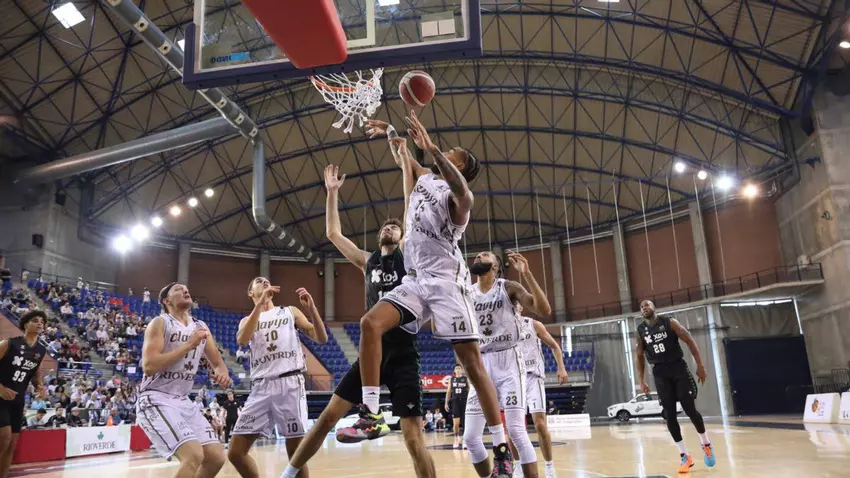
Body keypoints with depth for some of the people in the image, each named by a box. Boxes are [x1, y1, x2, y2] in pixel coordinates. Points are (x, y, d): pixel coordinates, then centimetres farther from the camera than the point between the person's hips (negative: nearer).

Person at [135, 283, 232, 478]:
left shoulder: (201, 327, 11)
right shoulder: (160, 323, -9)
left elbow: (217, 361, 17)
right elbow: (148, 365, -22)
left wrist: (222, 372, -7)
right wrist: (189, 345, -21)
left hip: (183, 401, 8)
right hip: (156, 400, -7)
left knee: (216, 457, 0)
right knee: (194, 455, -24)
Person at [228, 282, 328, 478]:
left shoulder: (290, 312, 15)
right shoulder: (247, 320, 18)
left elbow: (322, 339, 6)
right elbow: (242, 340, -7)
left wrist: (311, 308, -8)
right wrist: (260, 304, -14)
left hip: (290, 383, -2)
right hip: (261, 388, 3)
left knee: (296, 452, -4)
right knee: (235, 452, -2)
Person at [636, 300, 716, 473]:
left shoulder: (669, 322, -4)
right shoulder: (640, 331, 4)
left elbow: (690, 341, -3)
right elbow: (640, 357, 10)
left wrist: (700, 365, -9)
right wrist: (641, 381, 4)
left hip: (678, 368, -2)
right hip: (660, 374, 2)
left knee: (690, 410, -4)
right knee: (670, 416, -2)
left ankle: (706, 445, 23)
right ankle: (685, 457, 7)